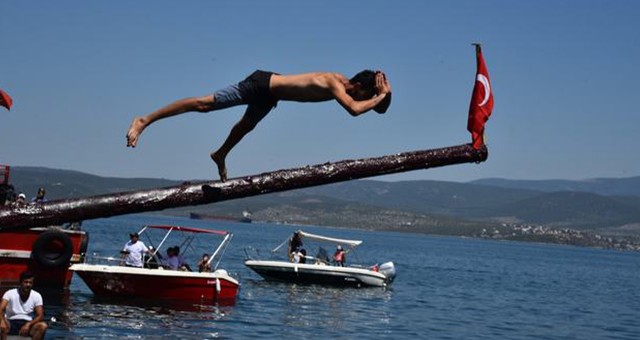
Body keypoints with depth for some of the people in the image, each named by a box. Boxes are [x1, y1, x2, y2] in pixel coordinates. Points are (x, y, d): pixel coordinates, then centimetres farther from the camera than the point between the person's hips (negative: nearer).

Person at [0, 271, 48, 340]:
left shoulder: (36, 296, -3)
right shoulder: (10, 293, -8)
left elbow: (40, 316, -9)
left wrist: (28, 324, -29)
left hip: (28, 324, 2)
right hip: (11, 323, -2)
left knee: (43, 326, -29)